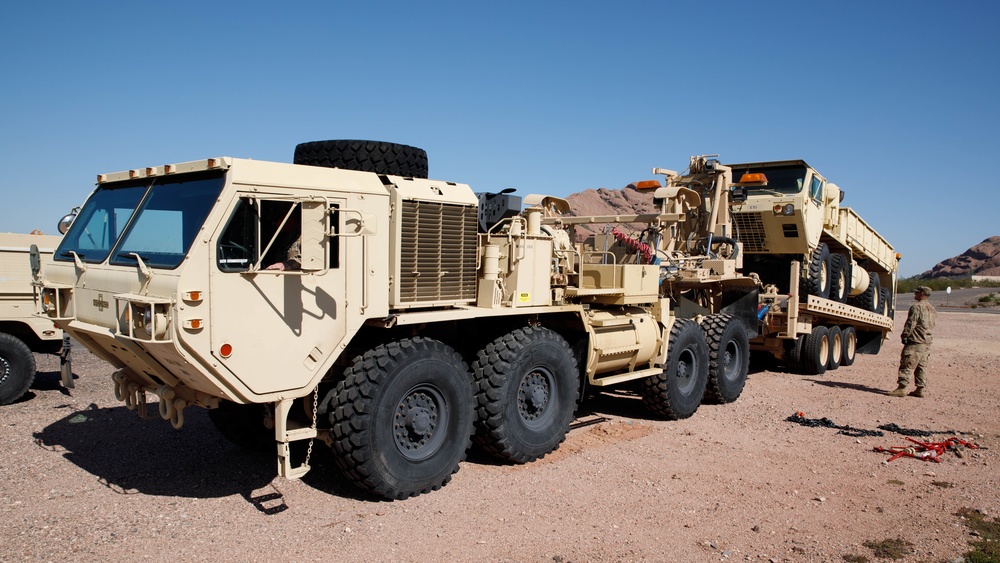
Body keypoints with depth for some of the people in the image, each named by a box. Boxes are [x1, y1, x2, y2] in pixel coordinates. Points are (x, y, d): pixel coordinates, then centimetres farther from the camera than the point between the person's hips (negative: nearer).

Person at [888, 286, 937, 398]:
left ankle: (902, 387, -12)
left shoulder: (916, 307, -12)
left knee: (907, 365, -9)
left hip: (915, 342, -9)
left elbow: (910, 324, -15)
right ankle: (921, 389, 13)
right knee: (921, 366, 12)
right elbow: (932, 326, 21)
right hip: (927, 342, 9)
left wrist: (904, 335, -6)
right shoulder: (932, 309, 17)